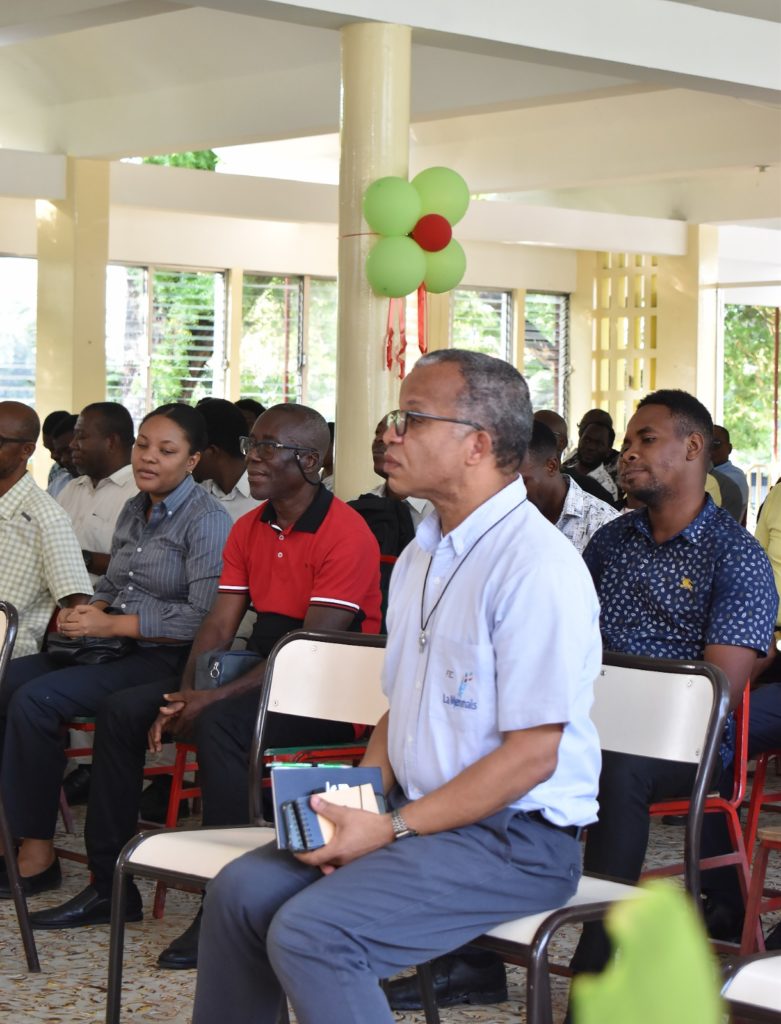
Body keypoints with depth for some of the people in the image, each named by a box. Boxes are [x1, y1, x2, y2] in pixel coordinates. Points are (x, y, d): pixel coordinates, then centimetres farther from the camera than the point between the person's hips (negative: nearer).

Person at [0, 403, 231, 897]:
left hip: (165, 658, -8)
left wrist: (113, 624, -19)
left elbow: (205, 617, -19)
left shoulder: (207, 520, -10)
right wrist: (88, 611, 2)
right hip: (113, 648, 8)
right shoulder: (133, 511, 16)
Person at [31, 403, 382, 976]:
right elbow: (219, 626, 8)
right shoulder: (250, 530, 10)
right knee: (122, 711, -1)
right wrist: (184, 697, -10)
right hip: (265, 674, 9)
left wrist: (214, 698, -24)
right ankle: (110, 886, 8)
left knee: (221, 723, -35)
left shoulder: (345, 535, -17)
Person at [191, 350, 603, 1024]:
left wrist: (393, 829, -18)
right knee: (241, 892, -4)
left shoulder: (536, 567, -18)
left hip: (515, 835, -9)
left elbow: (532, 755, -20)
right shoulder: (421, 555, 14)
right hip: (418, 811, 9)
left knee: (311, 932, -24)